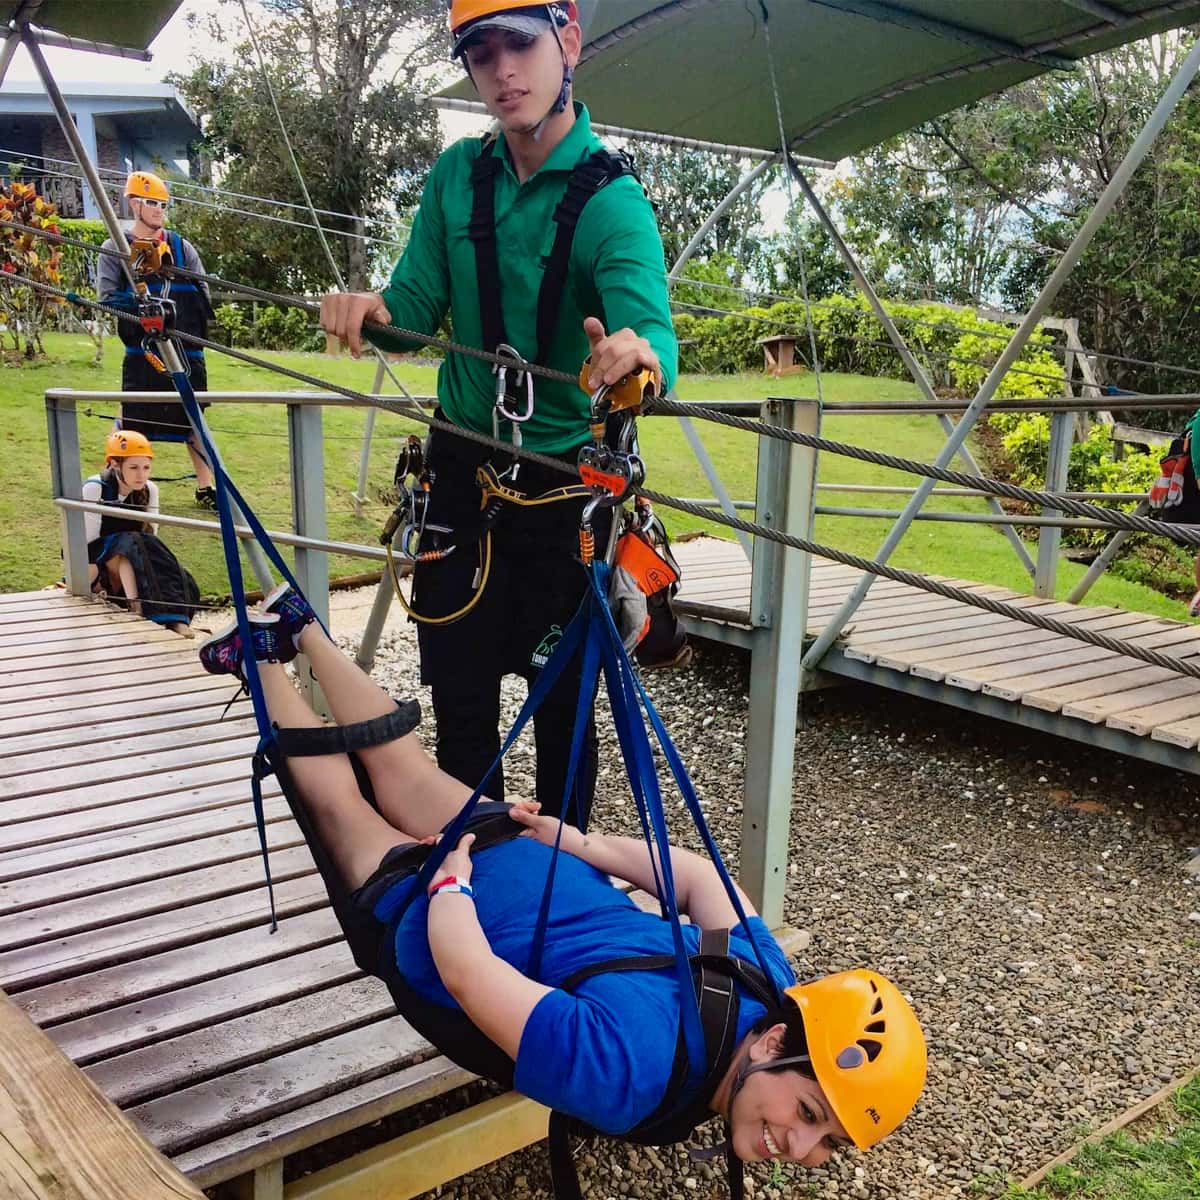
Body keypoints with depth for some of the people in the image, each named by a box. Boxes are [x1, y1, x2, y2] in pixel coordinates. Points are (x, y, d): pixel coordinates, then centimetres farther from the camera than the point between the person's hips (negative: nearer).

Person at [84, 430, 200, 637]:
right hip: (94, 559, -4)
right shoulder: (95, 488, -20)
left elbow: (151, 536, -7)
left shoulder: (149, 490, -6)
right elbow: (88, 541, -20)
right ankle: (136, 607, -51)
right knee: (129, 544, -37)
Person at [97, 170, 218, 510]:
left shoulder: (182, 247, 10)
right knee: (131, 421, 0)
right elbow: (107, 298, -7)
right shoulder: (114, 249, 3)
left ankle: (205, 487, 17)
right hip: (141, 353, -2)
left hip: (186, 352, 3)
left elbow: (202, 297, 5)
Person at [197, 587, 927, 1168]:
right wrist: (452, 878, -21)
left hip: (541, 870, 4)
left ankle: (302, 630, 49)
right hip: (420, 904, -4)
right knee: (340, 801, 26)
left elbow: (701, 876, -5)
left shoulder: (772, 992, -21)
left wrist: (583, 844, 0)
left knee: (403, 771, 30)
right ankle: (266, 654, 46)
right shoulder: (630, 1076, -43)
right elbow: (466, 971, -40)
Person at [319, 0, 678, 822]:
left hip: (567, 483, -3)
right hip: (463, 469, 4)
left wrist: (637, 356, -54)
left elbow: (652, 333, -31)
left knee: (561, 698, 8)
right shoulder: (458, 175, -1)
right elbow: (418, 306, -2)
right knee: (460, 698, 9)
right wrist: (373, 310, -24)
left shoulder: (612, 200, -15)